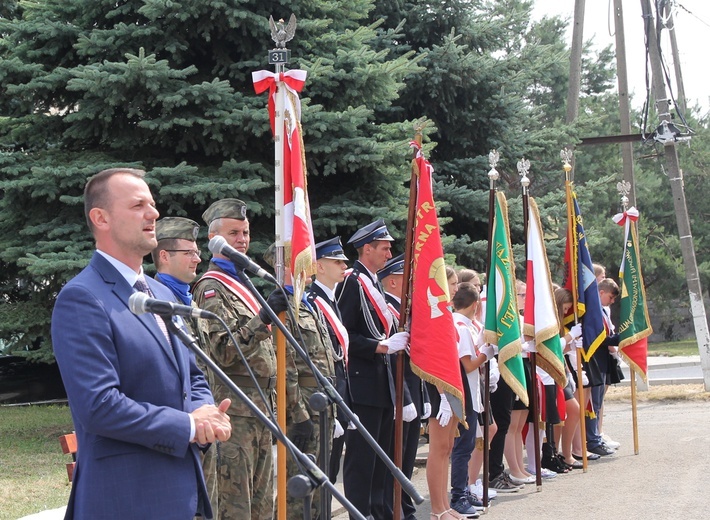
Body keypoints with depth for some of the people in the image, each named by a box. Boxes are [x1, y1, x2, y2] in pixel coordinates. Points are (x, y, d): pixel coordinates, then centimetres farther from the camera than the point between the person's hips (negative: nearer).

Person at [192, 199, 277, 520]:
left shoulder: (244, 283, 20)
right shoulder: (211, 288, -9)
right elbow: (224, 351, -20)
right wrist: (263, 319, -29)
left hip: (260, 407, 9)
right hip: (235, 410, -9)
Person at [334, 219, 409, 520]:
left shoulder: (373, 283, 18)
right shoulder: (352, 283, -12)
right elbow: (343, 336, -18)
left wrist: (396, 341, 11)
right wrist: (383, 346, -19)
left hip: (381, 382, 10)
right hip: (362, 385, -10)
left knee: (380, 456, 13)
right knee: (361, 457, -5)